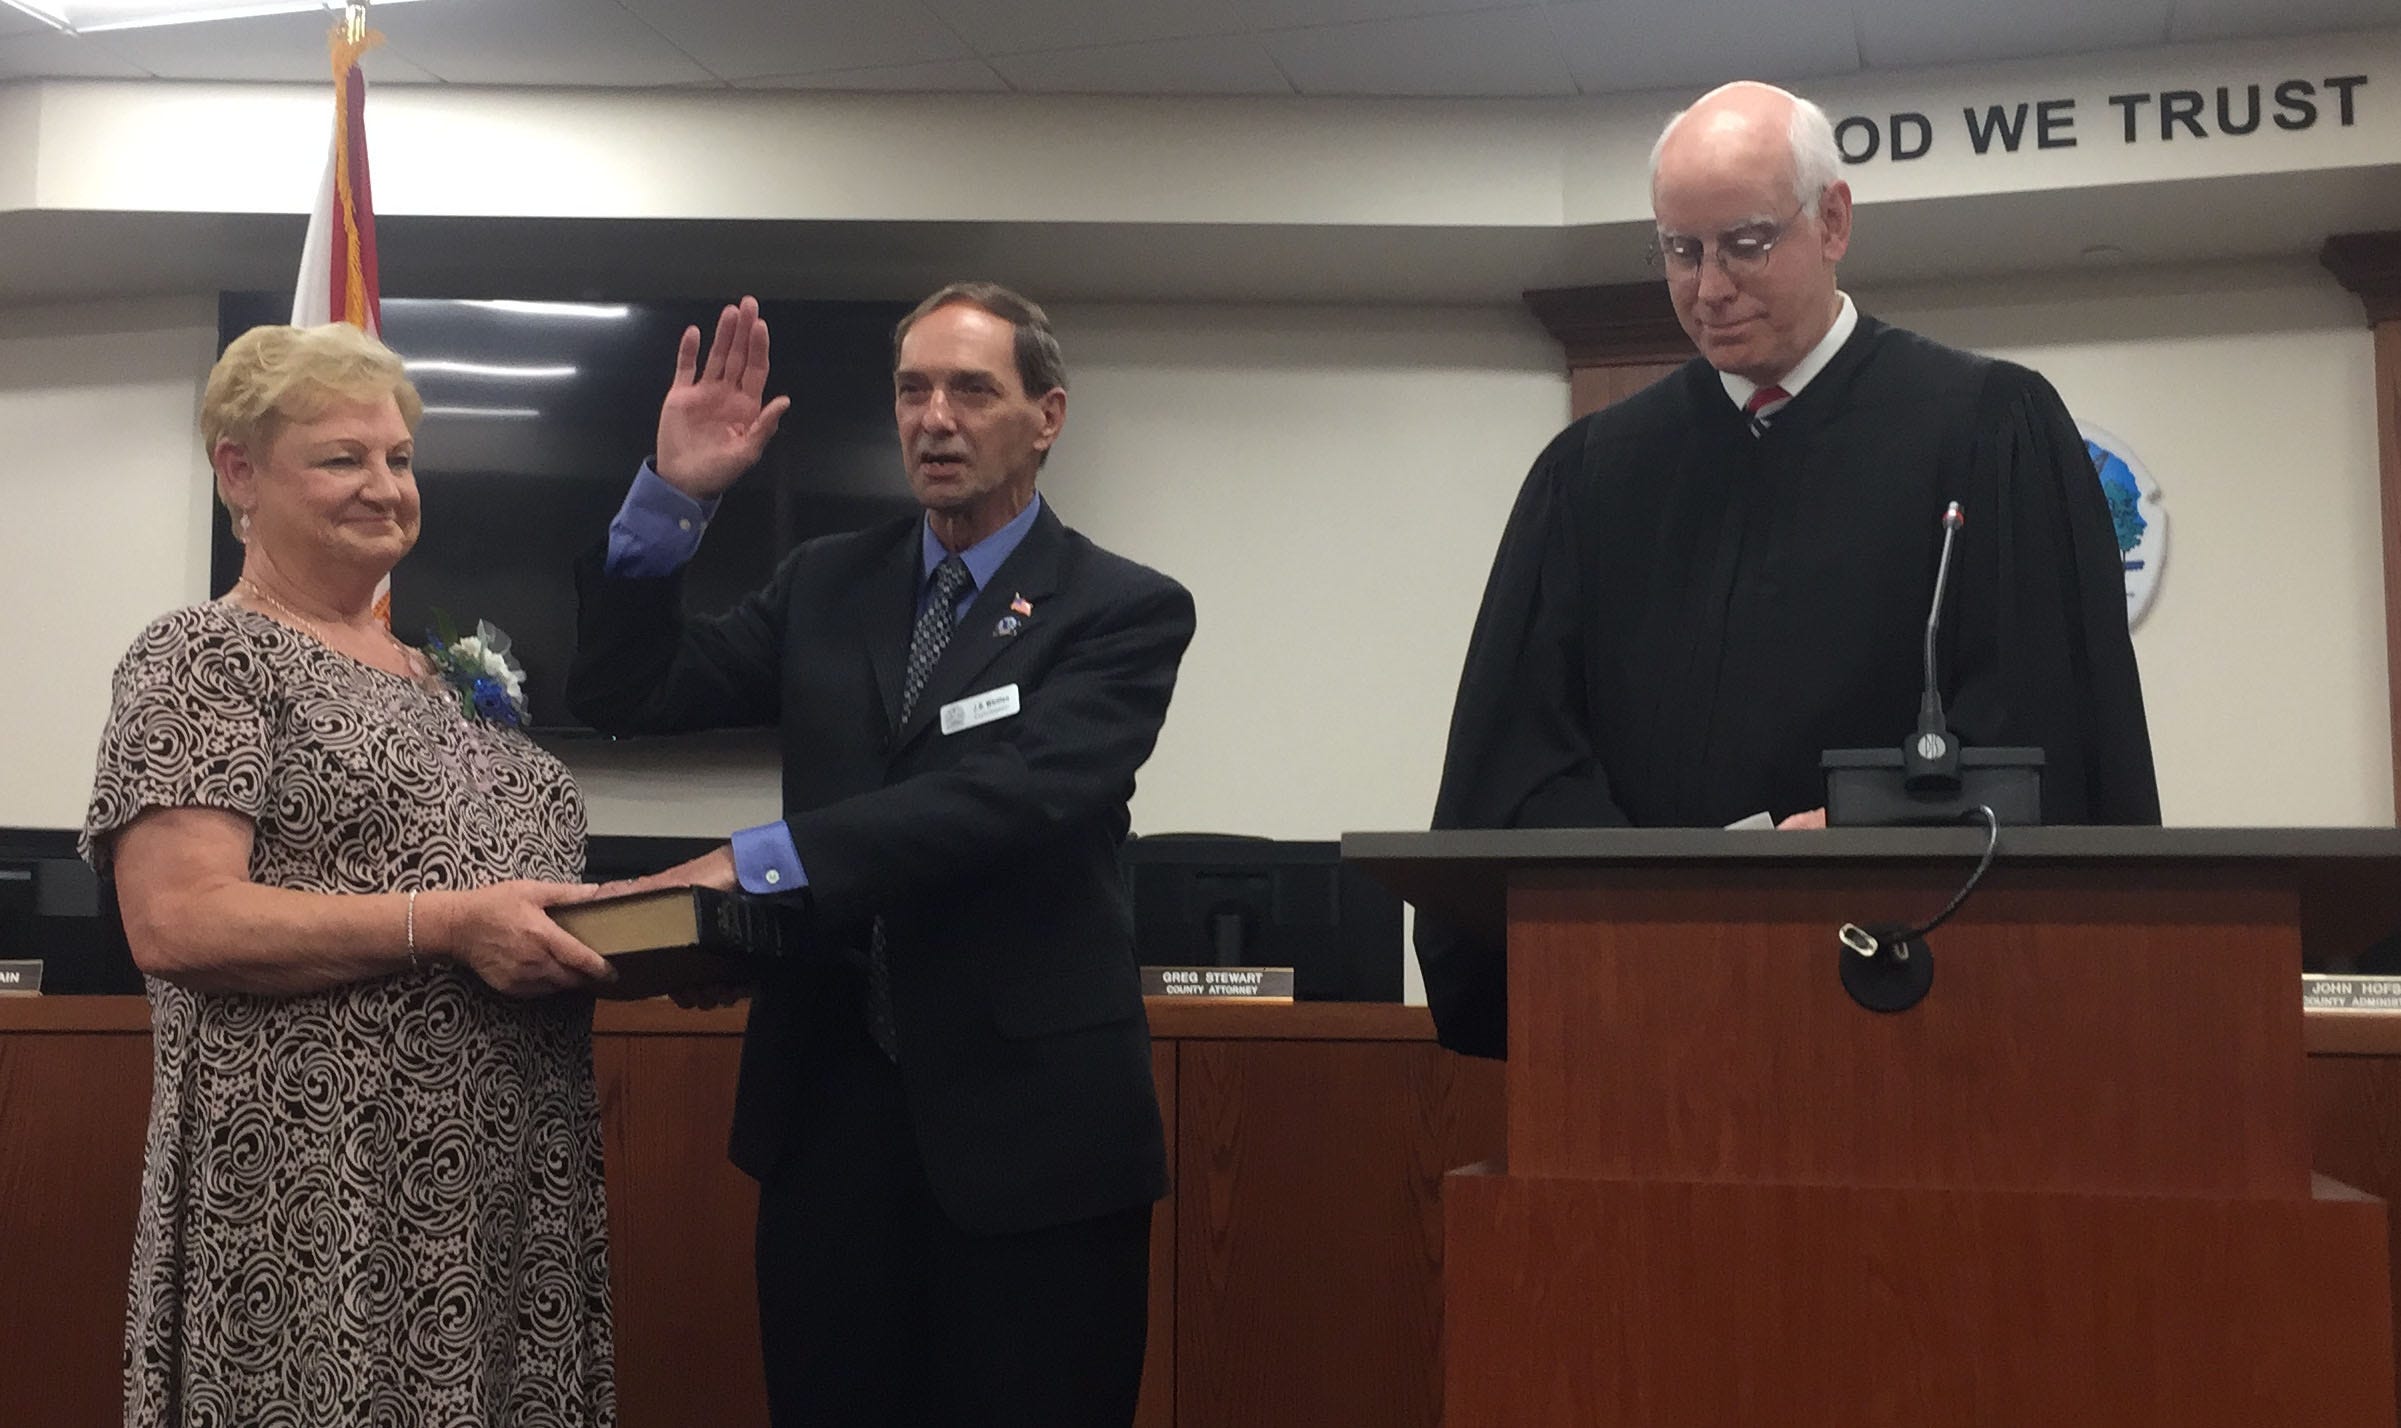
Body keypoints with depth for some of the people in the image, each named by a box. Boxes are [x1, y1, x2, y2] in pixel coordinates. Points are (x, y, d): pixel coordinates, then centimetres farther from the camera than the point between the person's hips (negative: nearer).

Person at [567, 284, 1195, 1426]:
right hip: (832, 1108, 4)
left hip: (1027, 1119, -3)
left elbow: (1021, 788, -21)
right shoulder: (825, 585, 10)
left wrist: (763, 859, -28)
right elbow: (625, 695, 5)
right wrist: (673, 494, -7)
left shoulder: (1125, 611, -4)